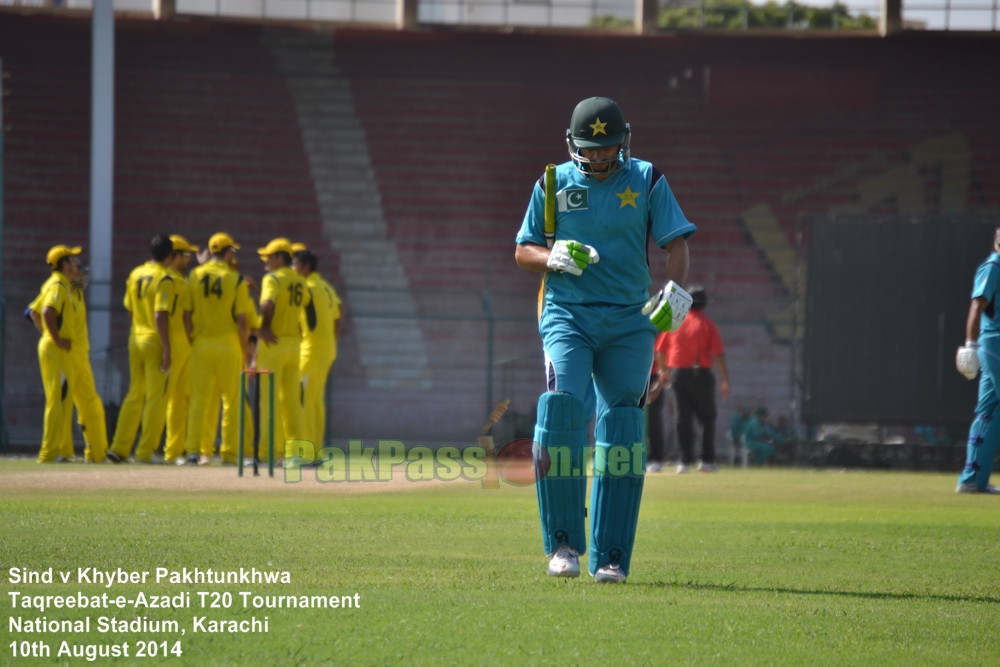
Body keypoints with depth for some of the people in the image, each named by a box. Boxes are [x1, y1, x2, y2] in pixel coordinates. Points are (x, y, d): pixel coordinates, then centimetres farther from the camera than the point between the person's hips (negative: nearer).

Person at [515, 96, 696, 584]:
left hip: (629, 321, 0)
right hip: (567, 316, 0)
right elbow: (523, 252, 11)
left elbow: (676, 242, 0)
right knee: (562, 407, -20)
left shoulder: (647, 181, 7)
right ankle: (563, 542, -10)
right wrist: (553, 258, -12)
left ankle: (609, 557, -2)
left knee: (621, 429, -5)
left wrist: (675, 289, -19)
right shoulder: (554, 183, 8)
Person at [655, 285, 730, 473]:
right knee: (707, 417, 9)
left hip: (678, 373, 2)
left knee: (683, 418, 6)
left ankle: (685, 460, 1)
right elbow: (719, 354, -10)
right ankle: (707, 460, 4)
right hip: (702, 374, -2)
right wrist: (725, 380, -6)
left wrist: (665, 371, 24)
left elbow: (660, 350, 8)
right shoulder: (707, 324, -5)